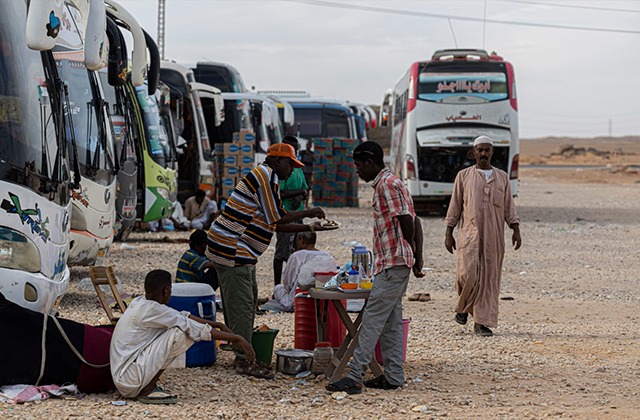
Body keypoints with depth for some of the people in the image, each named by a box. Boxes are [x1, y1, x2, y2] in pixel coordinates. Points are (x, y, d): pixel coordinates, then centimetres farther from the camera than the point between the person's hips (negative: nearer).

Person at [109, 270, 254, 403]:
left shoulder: (139, 303, 10)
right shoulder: (152, 310, -18)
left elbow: (183, 316, 19)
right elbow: (198, 330, -15)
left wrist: (219, 325, 19)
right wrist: (236, 338, -9)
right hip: (129, 380, -9)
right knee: (178, 332, -17)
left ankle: (147, 386, 8)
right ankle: (147, 390, -10)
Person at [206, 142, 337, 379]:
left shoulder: (264, 178, 21)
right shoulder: (266, 176, -13)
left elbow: (275, 225, 22)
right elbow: (277, 218, -15)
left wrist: (310, 228, 17)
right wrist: (308, 213, -3)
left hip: (240, 252, 11)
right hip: (232, 250, -11)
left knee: (248, 302, 14)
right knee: (241, 305, -9)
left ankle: (243, 353, 19)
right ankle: (243, 360, -8)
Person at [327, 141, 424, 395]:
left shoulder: (387, 184, -13)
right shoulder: (387, 183, 19)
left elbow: (406, 221, -18)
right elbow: (414, 222, 19)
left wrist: (410, 251, -1)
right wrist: (418, 258, 14)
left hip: (393, 263, -10)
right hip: (396, 265, 10)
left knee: (372, 319, -11)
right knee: (390, 320, 12)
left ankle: (354, 377, -13)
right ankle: (393, 376, 14)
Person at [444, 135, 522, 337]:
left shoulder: (502, 177, 12)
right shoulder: (463, 176, 7)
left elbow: (509, 207, 12)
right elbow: (454, 206, 8)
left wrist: (516, 230, 0)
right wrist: (448, 234, 4)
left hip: (494, 237, 2)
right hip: (469, 235, -2)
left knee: (489, 278, -1)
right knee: (467, 275, -14)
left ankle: (482, 322, 4)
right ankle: (463, 307, 16)